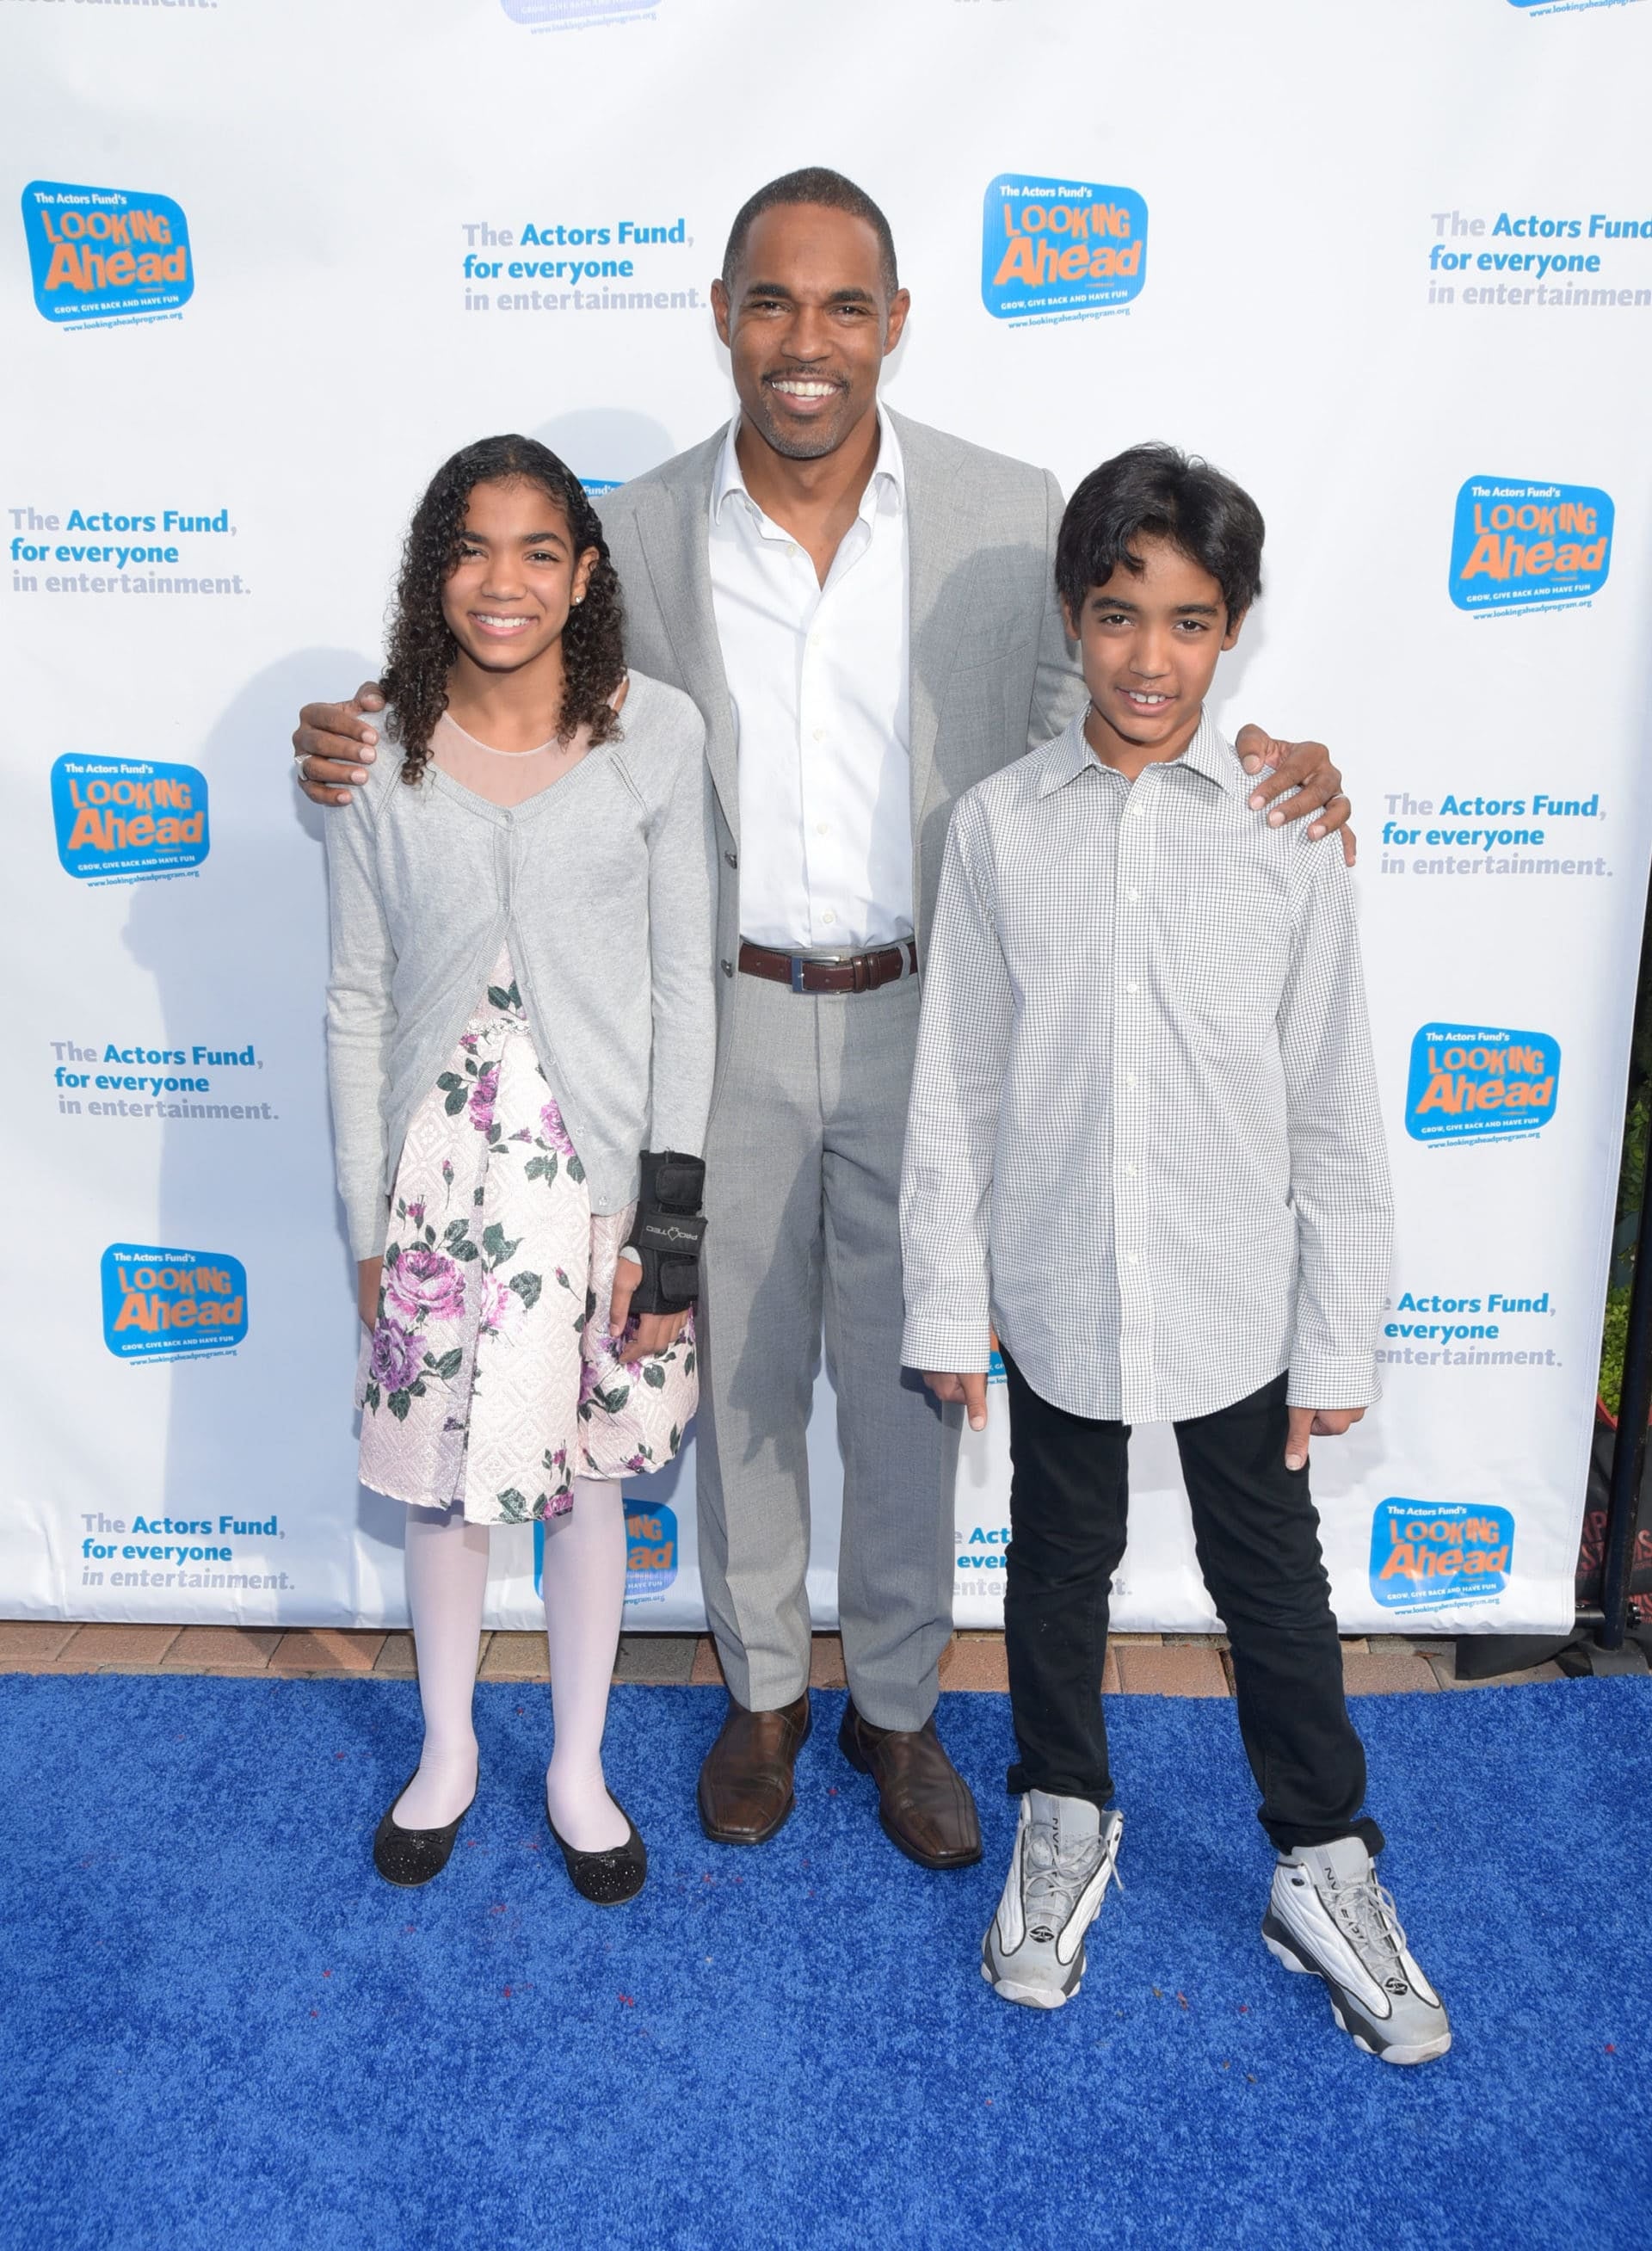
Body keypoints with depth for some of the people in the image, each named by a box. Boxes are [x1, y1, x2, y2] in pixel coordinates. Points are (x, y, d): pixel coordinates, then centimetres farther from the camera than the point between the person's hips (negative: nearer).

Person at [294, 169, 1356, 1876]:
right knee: (740, 1376, 15)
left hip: (926, 1027, -1)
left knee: (909, 1388, 12)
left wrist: (1262, 770, -18)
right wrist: (368, 751, -9)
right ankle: (762, 1689, 40)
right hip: (724, 1028, 1)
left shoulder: (1011, 520, -4)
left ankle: (898, 1705, 37)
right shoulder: (638, 533, -1)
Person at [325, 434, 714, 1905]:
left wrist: (669, 1216, -8)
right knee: (440, 1480, 14)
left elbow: (685, 986, -5)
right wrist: (367, 1224, 2)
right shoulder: (376, 754, -1)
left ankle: (580, 1768, 35)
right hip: (442, 1177, 1)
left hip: (605, 1176, -1)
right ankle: (446, 1749, 40)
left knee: (590, 1477, 13)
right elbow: (359, 999, 3)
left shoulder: (655, 734, -5)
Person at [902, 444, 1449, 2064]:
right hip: (1057, 1291, 1)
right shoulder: (1000, 826, -5)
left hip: (1238, 1301, 0)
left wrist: (1340, 1341, -2)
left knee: (1272, 1582, 15)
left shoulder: (1288, 828, -7)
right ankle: (1065, 1822, 43)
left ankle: (1326, 1869, 37)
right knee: (1060, 1567, 19)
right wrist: (947, 1307, 0)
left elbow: (1336, 1109, -3)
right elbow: (955, 1089, -1)